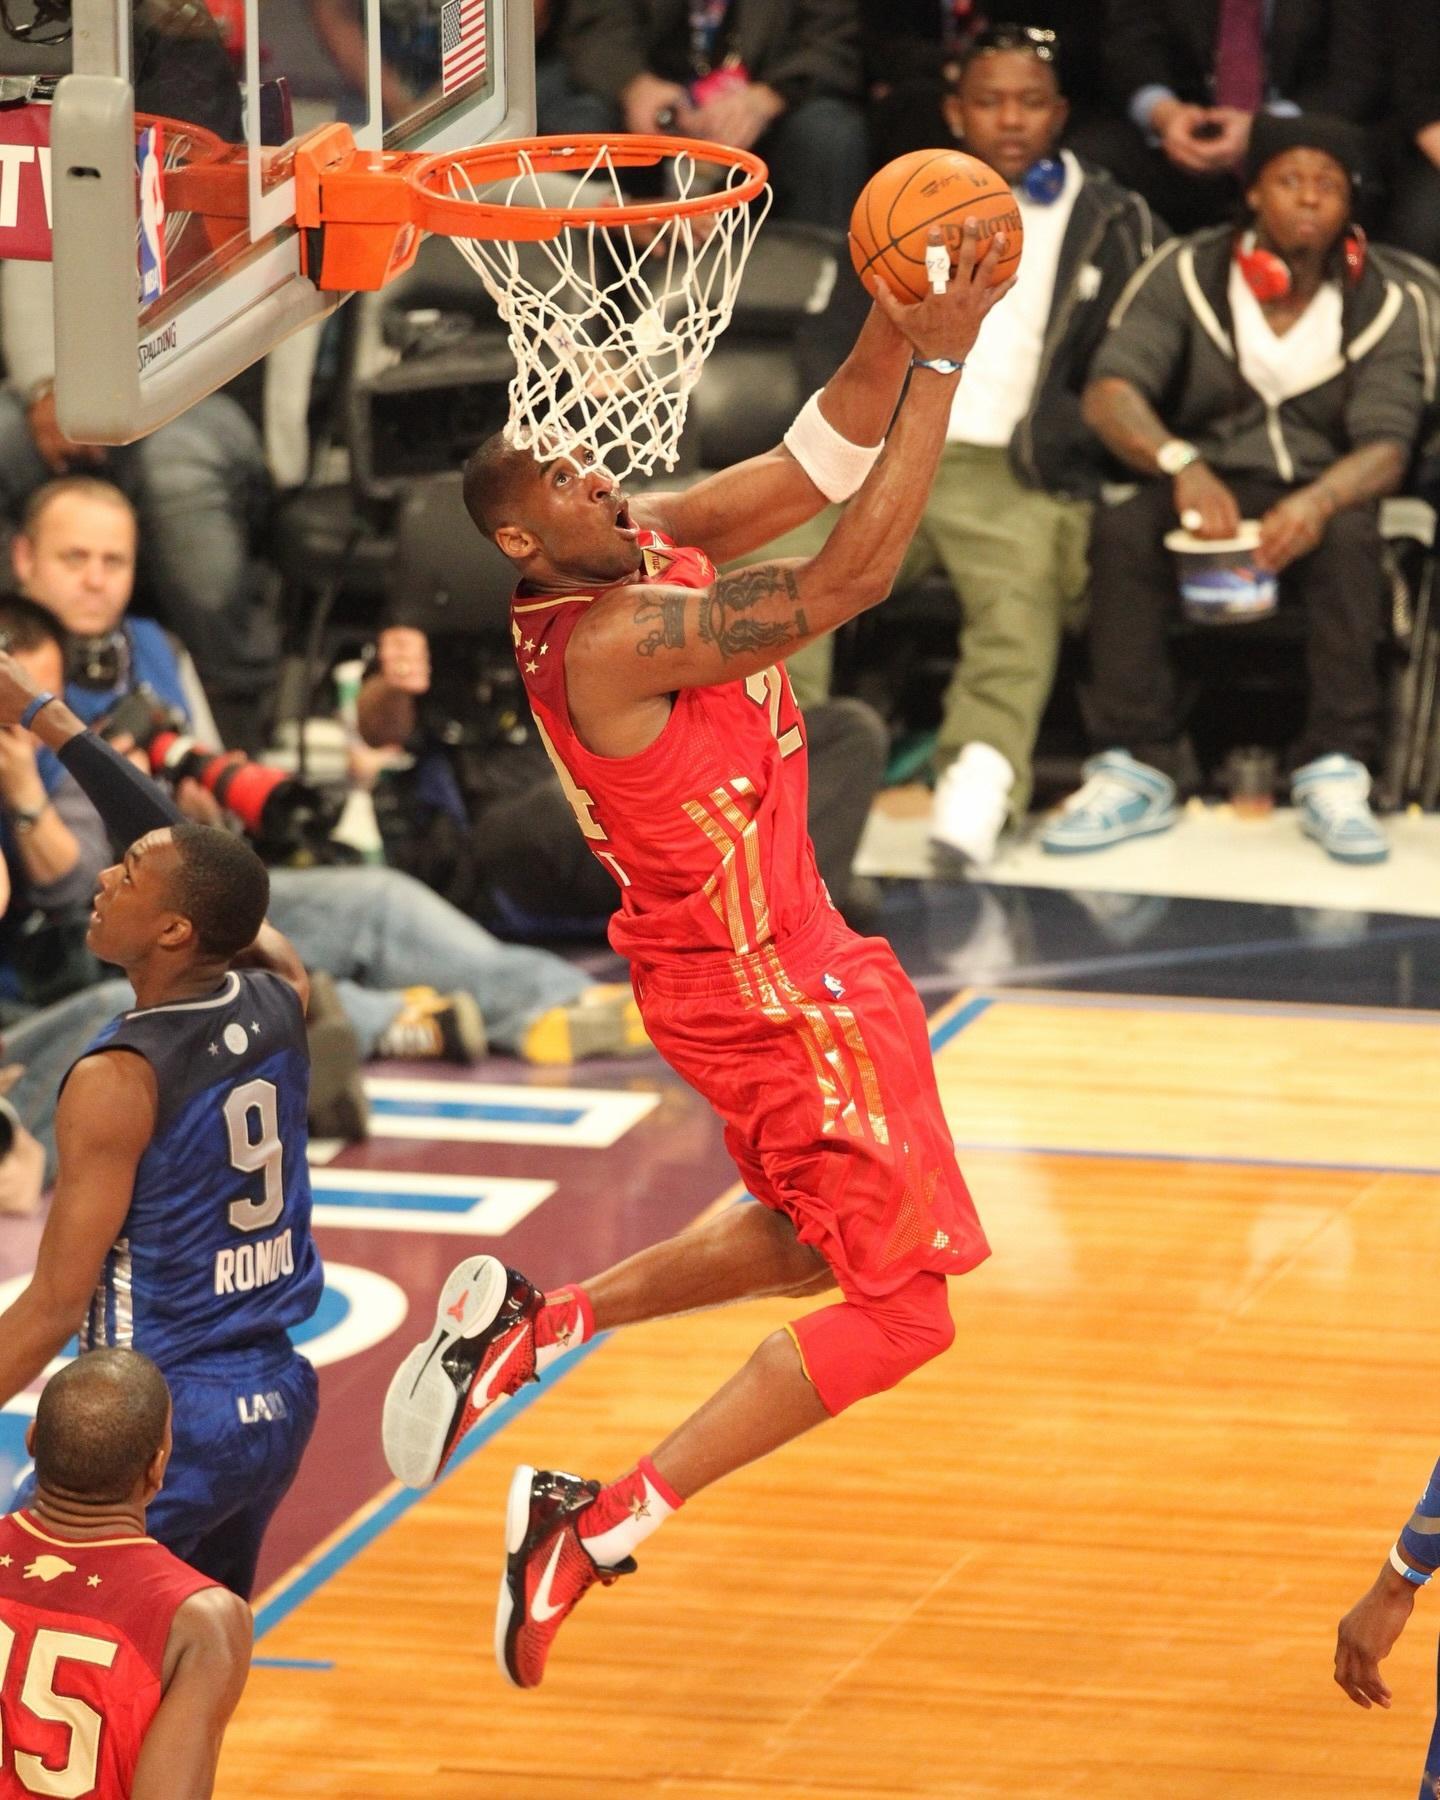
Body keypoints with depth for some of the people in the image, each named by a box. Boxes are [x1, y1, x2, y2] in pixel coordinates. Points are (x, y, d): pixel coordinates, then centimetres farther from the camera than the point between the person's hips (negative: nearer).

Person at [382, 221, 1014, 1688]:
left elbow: (821, 465, 1)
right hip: (764, 996, -10)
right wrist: (941, 361, -31)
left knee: (814, 1244, 27)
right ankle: (597, 1531, -6)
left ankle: (529, 1325, 25)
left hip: (775, 957, 10)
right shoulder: (613, 641, -28)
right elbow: (854, 575, -33)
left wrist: (892, 324, -17)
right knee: (900, 1305, -5)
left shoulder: (652, 548, -2)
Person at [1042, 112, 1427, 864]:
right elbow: (1110, 392, -13)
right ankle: (1136, 769, -32)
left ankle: (1334, 775, -35)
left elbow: (1386, 447, -13)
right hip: (1203, 490, 1)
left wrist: (1316, 502, -38)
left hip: (1317, 500, -1)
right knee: (1120, 528, -32)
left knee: (1351, 533, -36)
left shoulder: (1385, 304, -1)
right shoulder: (1186, 274, 0)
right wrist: (1181, 464, -36)